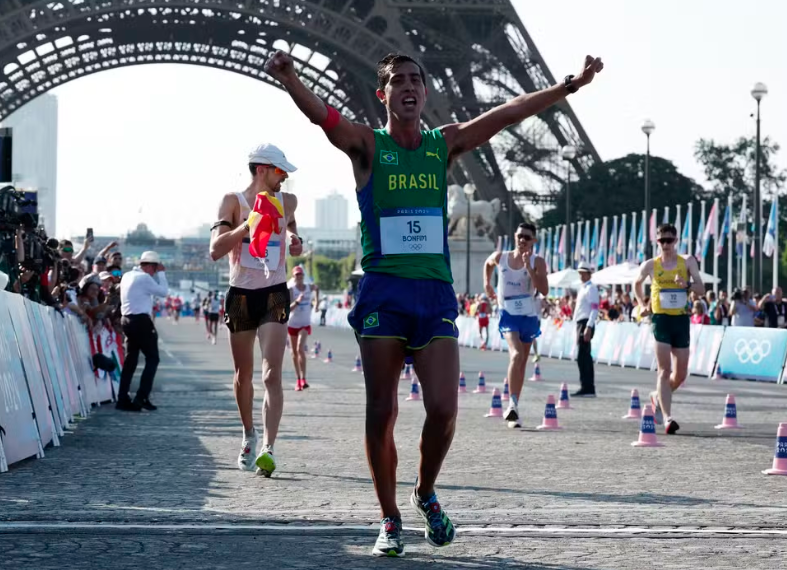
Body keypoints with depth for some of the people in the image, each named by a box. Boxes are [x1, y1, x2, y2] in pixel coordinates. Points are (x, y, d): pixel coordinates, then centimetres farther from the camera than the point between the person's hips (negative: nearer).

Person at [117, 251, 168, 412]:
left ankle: (123, 399, 7)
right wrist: (161, 273, 3)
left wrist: (157, 274, 20)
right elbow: (163, 291, -7)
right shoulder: (144, 278, -13)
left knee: (130, 360, 11)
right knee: (152, 358, -1)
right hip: (141, 320, -9)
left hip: (127, 319, 9)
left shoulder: (128, 276, 14)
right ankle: (141, 398, -8)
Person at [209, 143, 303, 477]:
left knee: (271, 376, -15)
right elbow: (215, 250, -15)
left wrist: (296, 241, 11)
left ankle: (268, 449, -24)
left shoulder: (287, 202, 7)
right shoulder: (233, 202, -3)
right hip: (241, 295, 0)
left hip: (274, 295, 1)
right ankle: (249, 435, 34)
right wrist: (249, 224, -24)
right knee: (243, 375, 11)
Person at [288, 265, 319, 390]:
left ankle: (303, 379, -22)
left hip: (305, 324, 0)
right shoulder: (291, 290, -9)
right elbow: (288, 309, -18)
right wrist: (297, 301, -33)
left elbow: (317, 289, 27)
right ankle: (298, 379, 19)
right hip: (293, 324, 0)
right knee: (295, 352, 8)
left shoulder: (310, 288, 1)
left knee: (300, 349, -20)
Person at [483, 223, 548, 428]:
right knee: (516, 355, -25)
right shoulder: (501, 257, -1)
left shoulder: (538, 262, -7)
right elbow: (488, 264, 24)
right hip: (509, 314, -2)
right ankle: (513, 405, -28)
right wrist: (487, 283, 17)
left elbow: (544, 290, -20)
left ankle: (513, 408, 24)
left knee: (522, 362, 11)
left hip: (529, 316, 2)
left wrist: (529, 267, -25)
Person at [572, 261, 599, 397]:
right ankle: (589, 389, 13)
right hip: (580, 323, 10)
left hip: (586, 323, -10)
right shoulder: (583, 288, 20)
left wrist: (588, 328, -24)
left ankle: (586, 388, -14)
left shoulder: (591, 288, -9)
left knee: (582, 357, -13)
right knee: (585, 357, 10)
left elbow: (594, 309, -17)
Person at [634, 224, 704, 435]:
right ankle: (668, 418, -17)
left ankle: (658, 397, 37)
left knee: (680, 374, 8)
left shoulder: (687, 262, 4)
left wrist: (688, 284, -21)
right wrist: (643, 305, 12)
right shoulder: (650, 265, 5)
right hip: (661, 319, -2)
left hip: (682, 319, 2)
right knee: (665, 370, -12)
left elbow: (701, 289, -1)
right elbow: (637, 284, 23)